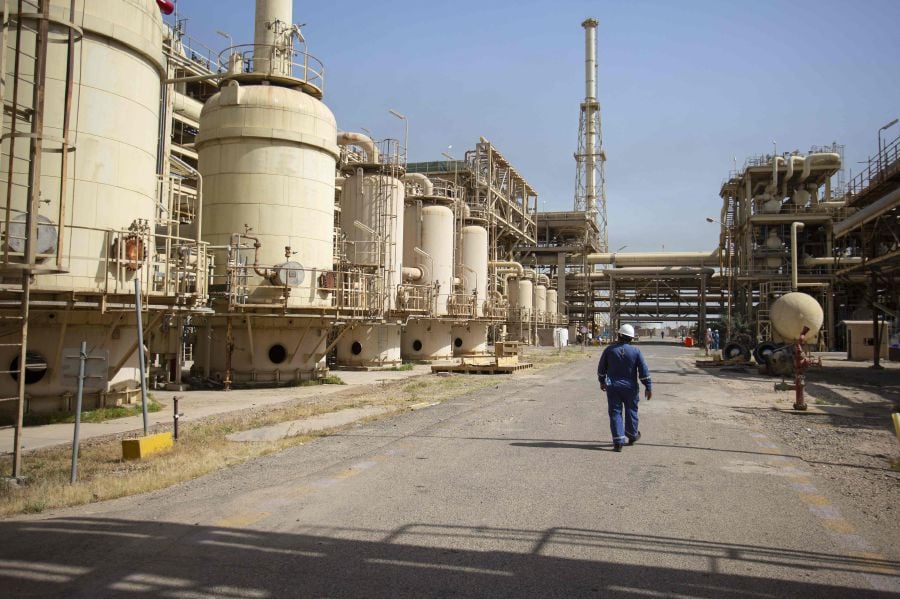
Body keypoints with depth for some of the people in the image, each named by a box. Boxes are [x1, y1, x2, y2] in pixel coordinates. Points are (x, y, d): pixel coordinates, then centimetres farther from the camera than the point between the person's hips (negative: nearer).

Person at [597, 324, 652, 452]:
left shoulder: (609, 350, -3)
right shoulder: (636, 351, -7)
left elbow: (601, 368, 5)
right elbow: (644, 371, -7)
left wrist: (602, 381, 20)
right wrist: (648, 387, 0)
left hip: (612, 387, 0)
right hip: (630, 387, 0)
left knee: (615, 413, 3)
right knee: (631, 411, 18)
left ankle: (618, 441, -4)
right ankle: (632, 435, 34)